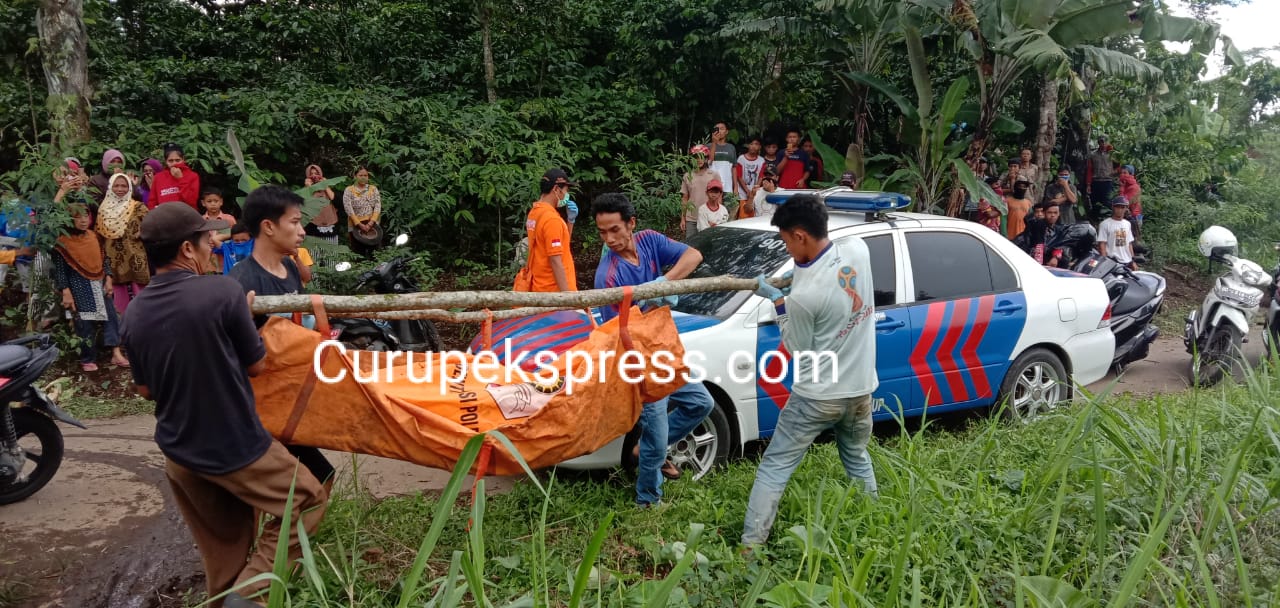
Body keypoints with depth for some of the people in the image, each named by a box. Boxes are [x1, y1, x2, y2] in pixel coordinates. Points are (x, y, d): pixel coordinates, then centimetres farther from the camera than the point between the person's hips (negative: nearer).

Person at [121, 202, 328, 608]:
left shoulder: (134, 313, -2)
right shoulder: (222, 292, -20)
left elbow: (145, 390, 9)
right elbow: (256, 365, -8)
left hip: (178, 453, 6)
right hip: (236, 447, -6)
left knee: (221, 552, 22)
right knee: (309, 499, 12)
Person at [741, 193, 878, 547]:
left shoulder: (802, 295, -26)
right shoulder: (858, 249, -9)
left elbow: (797, 350, -9)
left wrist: (777, 300, -3)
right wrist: (804, 271, 8)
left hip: (817, 397, -6)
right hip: (860, 389, 7)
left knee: (774, 467, 4)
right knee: (858, 461, 28)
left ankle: (750, 545, 4)